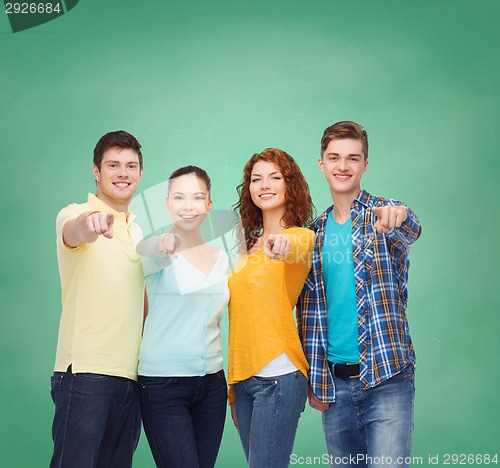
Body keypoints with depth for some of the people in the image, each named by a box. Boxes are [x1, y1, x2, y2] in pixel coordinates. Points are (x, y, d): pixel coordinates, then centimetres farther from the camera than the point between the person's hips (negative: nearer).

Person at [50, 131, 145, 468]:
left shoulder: (139, 232, 19)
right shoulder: (77, 214, -2)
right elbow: (73, 232, -29)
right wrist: (89, 224, -50)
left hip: (132, 376, 7)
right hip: (86, 372, -7)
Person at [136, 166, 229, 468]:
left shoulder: (221, 259, 11)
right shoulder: (160, 253, -5)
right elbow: (147, 250, -30)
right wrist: (164, 245, -53)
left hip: (212, 384, 5)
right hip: (163, 386, -5)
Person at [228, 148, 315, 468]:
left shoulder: (300, 236, -2)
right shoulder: (249, 245, 17)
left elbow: (298, 246, -28)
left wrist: (284, 244, -52)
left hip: (278, 375, -7)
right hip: (243, 377, 7)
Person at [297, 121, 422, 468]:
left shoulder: (384, 215, -1)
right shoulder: (316, 232, 9)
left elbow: (409, 231, -27)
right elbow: (308, 311, 13)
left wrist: (400, 218, -50)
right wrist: (313, 379, 9)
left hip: (386, 377, -4)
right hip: (335, 381, 4)